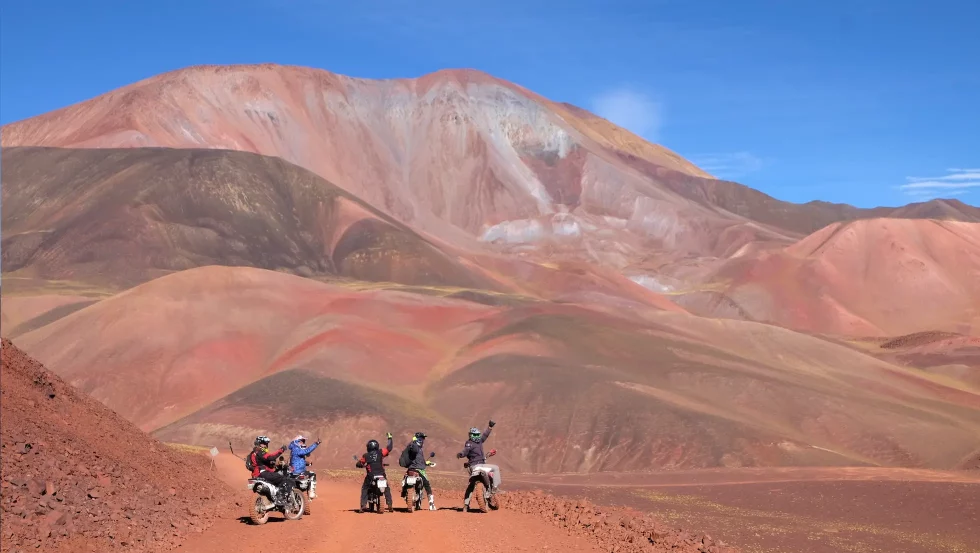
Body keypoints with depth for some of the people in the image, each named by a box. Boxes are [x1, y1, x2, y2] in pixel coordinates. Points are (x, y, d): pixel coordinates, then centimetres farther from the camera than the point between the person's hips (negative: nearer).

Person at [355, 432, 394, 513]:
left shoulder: (366, 456, 0)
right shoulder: (380, 453, -1)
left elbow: (358, 464, 7)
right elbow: (389, 448, 6)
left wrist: (363, 466, 29)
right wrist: (390, 438, 18)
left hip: (370, 476, -1)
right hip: (382, 475, 1)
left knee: (364, 489, 16)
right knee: (387, 489, 18)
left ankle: (363, 506, 3)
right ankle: (390, 505, 8)